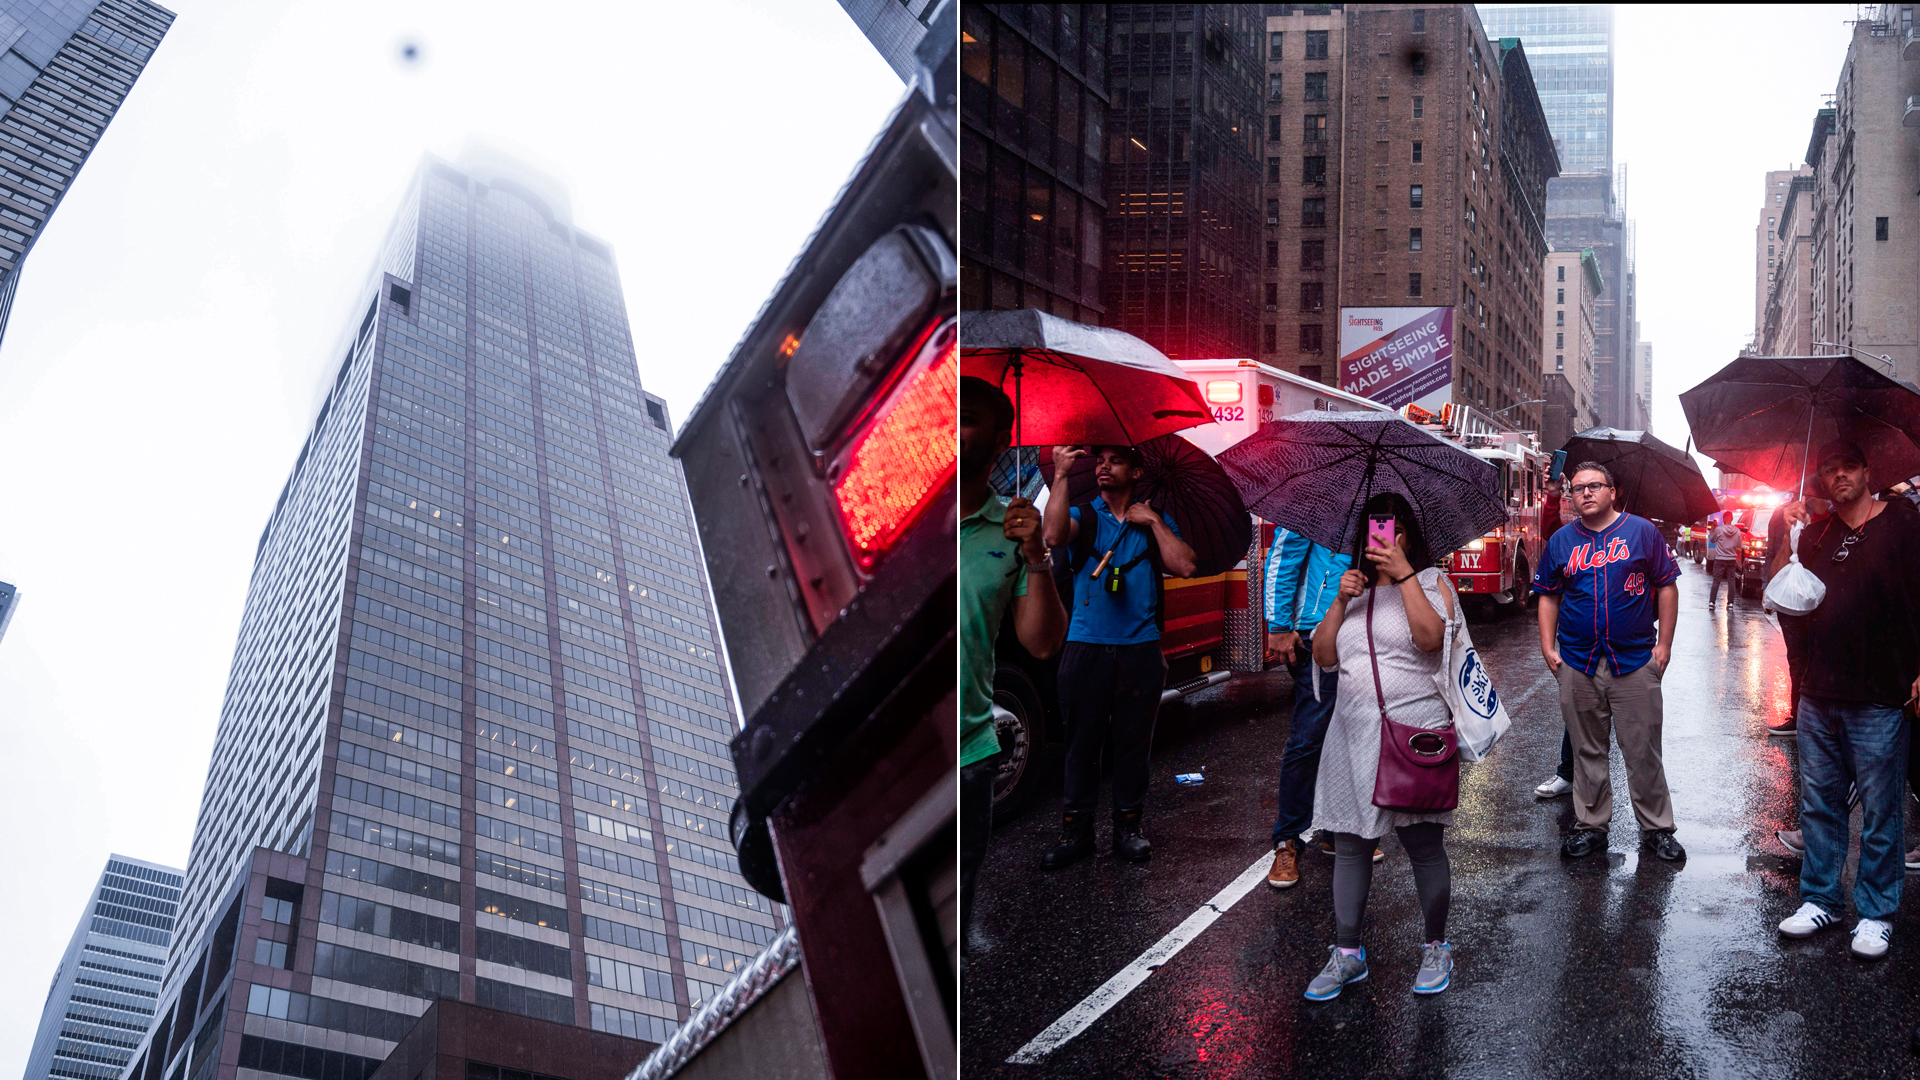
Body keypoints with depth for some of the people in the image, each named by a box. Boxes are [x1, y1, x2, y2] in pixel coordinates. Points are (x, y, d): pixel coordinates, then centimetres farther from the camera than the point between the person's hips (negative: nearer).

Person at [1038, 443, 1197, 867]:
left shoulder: (1155, 522, 13)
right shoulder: (1083, 515, 8)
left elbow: (1184, 567, -1)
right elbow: (1054, 535, -16)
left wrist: (1154, 522, -3)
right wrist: (1061, 476, -17)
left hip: (1139, 649, 1)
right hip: (1086, 647, -1)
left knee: (1133, 742, 6)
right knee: (1082, 741, 1)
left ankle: (1127, 827, 15)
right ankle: (1076, 831, 7)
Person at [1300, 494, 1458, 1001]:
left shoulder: (1431, 582, 2)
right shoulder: (1355, 587, 16)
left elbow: (1430, 636, -19)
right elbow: (1324, 655, 8)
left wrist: (1404, 574, -19)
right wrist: (1340, 600, -3)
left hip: (1415, 731, -5)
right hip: (1354, 732, 5)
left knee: (1424, 845, 0)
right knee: (1350, 844, 6)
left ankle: (1436, 948, 17)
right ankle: (1347, 953, 15)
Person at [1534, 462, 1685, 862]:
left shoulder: (1642, 532, 1)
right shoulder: (1562, 541, 8)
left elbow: (1666, 587, 2)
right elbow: (1549, 596, 13)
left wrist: (1664, 644, -2)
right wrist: (1548, 646, 5)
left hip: (1635, 662, -2)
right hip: (1577, 664, 2)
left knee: (1643, 752, 2)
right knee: (1587, 751, 9)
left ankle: (1657, 828, 13)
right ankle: (1591, 826, 19)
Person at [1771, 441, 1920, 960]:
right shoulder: (1816, 534, 13)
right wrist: (1786, 537, -5)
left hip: (1878, 701, -5)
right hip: (1818, 697, 5)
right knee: (1819, 804, 13)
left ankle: (1876, 913, 14)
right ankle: (1819, 899, 24)